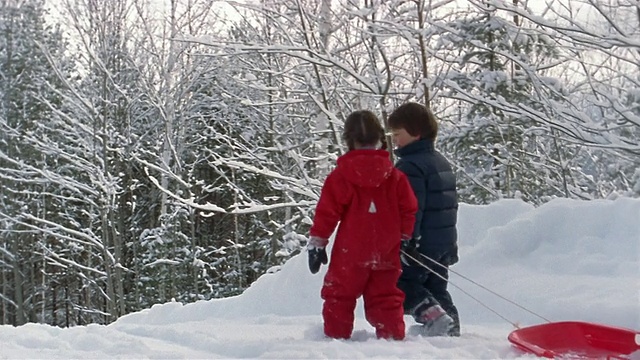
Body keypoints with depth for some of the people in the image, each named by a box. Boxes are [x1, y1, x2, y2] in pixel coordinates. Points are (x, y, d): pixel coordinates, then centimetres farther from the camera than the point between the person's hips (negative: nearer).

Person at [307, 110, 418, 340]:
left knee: (339, 296, 9)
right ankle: (392, 337, 6)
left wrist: (316, 243, -2)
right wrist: (405, 239, 13)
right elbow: (409, 210, 3)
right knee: (385, 298, 11)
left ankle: (336, 336, 8)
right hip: (386, 253, 3)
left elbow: (327, 211, -8)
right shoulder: (395, 176, 2)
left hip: (351, 254, -3)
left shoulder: (341, 175, -8)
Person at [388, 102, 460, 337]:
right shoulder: (441, 162, 15)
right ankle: (450, 326, 11)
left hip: (422, 244, -9)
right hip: (444, 244, 9)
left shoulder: (410, 166, -16)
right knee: (436, 288, 16)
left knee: (403, 282, 2)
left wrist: (406, 241, -21)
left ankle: (431, 315, -15)